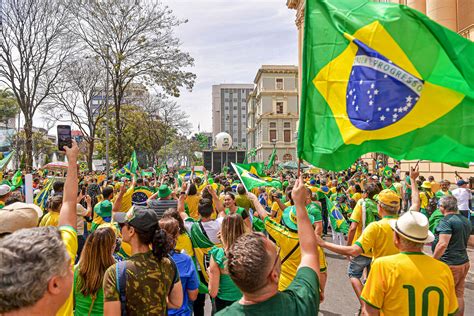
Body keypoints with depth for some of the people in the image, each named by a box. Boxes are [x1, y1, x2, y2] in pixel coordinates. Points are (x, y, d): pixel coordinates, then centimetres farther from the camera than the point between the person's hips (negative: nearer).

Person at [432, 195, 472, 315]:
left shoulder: (446, 221, -18)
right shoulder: (466, 220, 10)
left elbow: (443, 244, -27)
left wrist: (433, 260, -18)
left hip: (449, 264, -8)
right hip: (464, 262, 8)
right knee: (459, 295, 17)